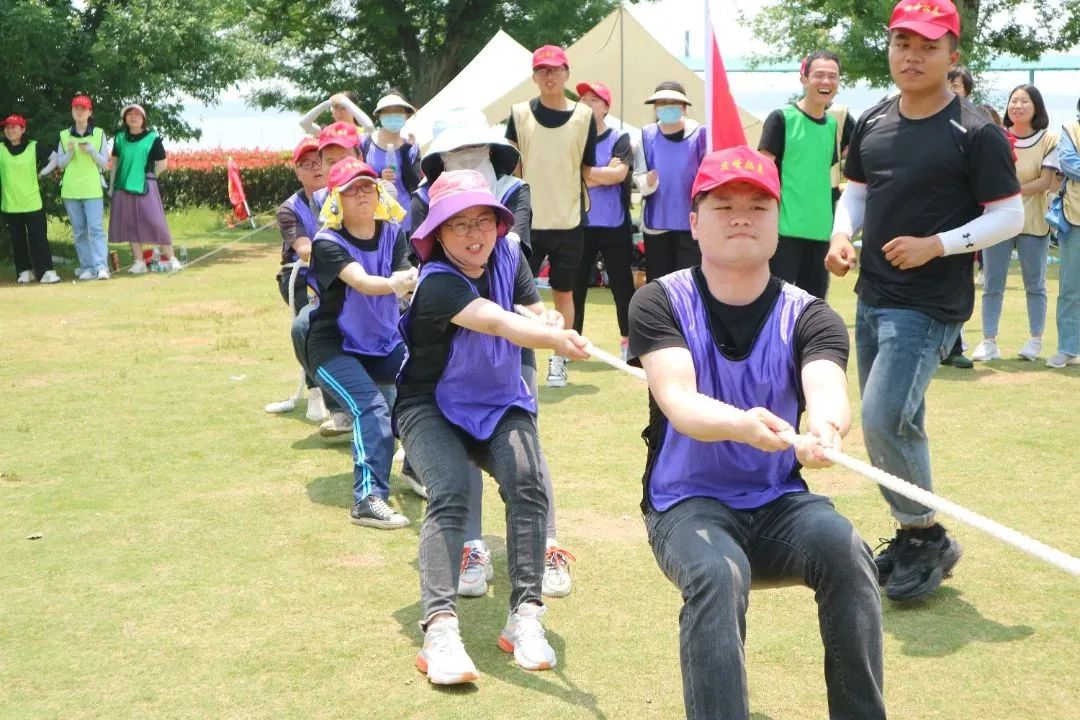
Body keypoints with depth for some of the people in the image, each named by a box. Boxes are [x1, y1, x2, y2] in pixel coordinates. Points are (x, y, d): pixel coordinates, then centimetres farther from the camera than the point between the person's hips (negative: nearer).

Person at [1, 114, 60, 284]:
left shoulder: (34, 147, 1)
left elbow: (55, 158, 7)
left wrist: (43, 172, 1)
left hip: (32, 202, -2)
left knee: (39, 238, -5)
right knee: (17, 239, 8)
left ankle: (46, 271, -5)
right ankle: (25, 271, 16)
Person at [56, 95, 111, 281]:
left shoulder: (99, 134, 5)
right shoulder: (64, 135, 9)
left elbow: (104, 163, 3)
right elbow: (60, 164, 8)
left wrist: (92, 151, -14)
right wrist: (70, 152, -10)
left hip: (93, 189, -3)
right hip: (71, 190, 3)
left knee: (96, 229, -13)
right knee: (79, 232, 4)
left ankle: (101, 266, -19)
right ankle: (87, 267, 8)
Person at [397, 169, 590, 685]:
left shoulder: (508, 254, -4)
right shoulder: (437, 283, -25)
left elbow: (537, 312, 5)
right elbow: (496, 322, -42)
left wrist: (550, 323, -19)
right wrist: (554, 340, -59)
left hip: (501, 404, 5)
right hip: (432, 406, -5)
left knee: (527, 484, -23)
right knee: (450, 493, -29)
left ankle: (525, 617, -20)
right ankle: (440, 628, -36)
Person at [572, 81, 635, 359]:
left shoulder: (619, 139, 1)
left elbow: (619, 174, -15)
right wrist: (603, 174, -13)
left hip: (614, 226, -2)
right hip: (579, 225, 2)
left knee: (622, 284, 4)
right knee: (574, 286, 6)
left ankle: (628, 342, 17)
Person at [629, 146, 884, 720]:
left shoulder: (809, 318, -1)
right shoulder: (660, 303, -6)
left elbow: (829, 391, -23)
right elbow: (678, 402, -24)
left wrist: (825, 430, -49)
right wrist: (742, 424, -47)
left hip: (779, 502, 2)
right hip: (687, 502, -2)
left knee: (843, 548, -28)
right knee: (716, 573, -34)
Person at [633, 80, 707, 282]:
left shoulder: (699, 134, -4)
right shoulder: (647, 135, 3)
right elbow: (638, 175, 2)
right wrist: (647, 182, -19)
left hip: (691, 222, -2)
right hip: (656, 222, 2)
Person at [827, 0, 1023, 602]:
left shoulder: (976, 134, -10)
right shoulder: (872, 124, 9)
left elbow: (1011, 216, -10)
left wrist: (937, 245, -21)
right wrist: (842, 236, -2)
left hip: (929, 306, -7)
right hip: (872, 298, 7)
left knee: (884, 420, -16)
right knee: (893, 425, 14)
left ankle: (928, 537, 4)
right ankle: (912, 536, 29)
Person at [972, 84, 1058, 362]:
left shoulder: (1048, 140, -1)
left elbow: (1046, 181, -8)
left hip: (1033, 221, -2)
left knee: (1035, 284, 7)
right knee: (992, 284, 2)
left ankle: (1035, 340, 18)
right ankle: (989, 342, 5)